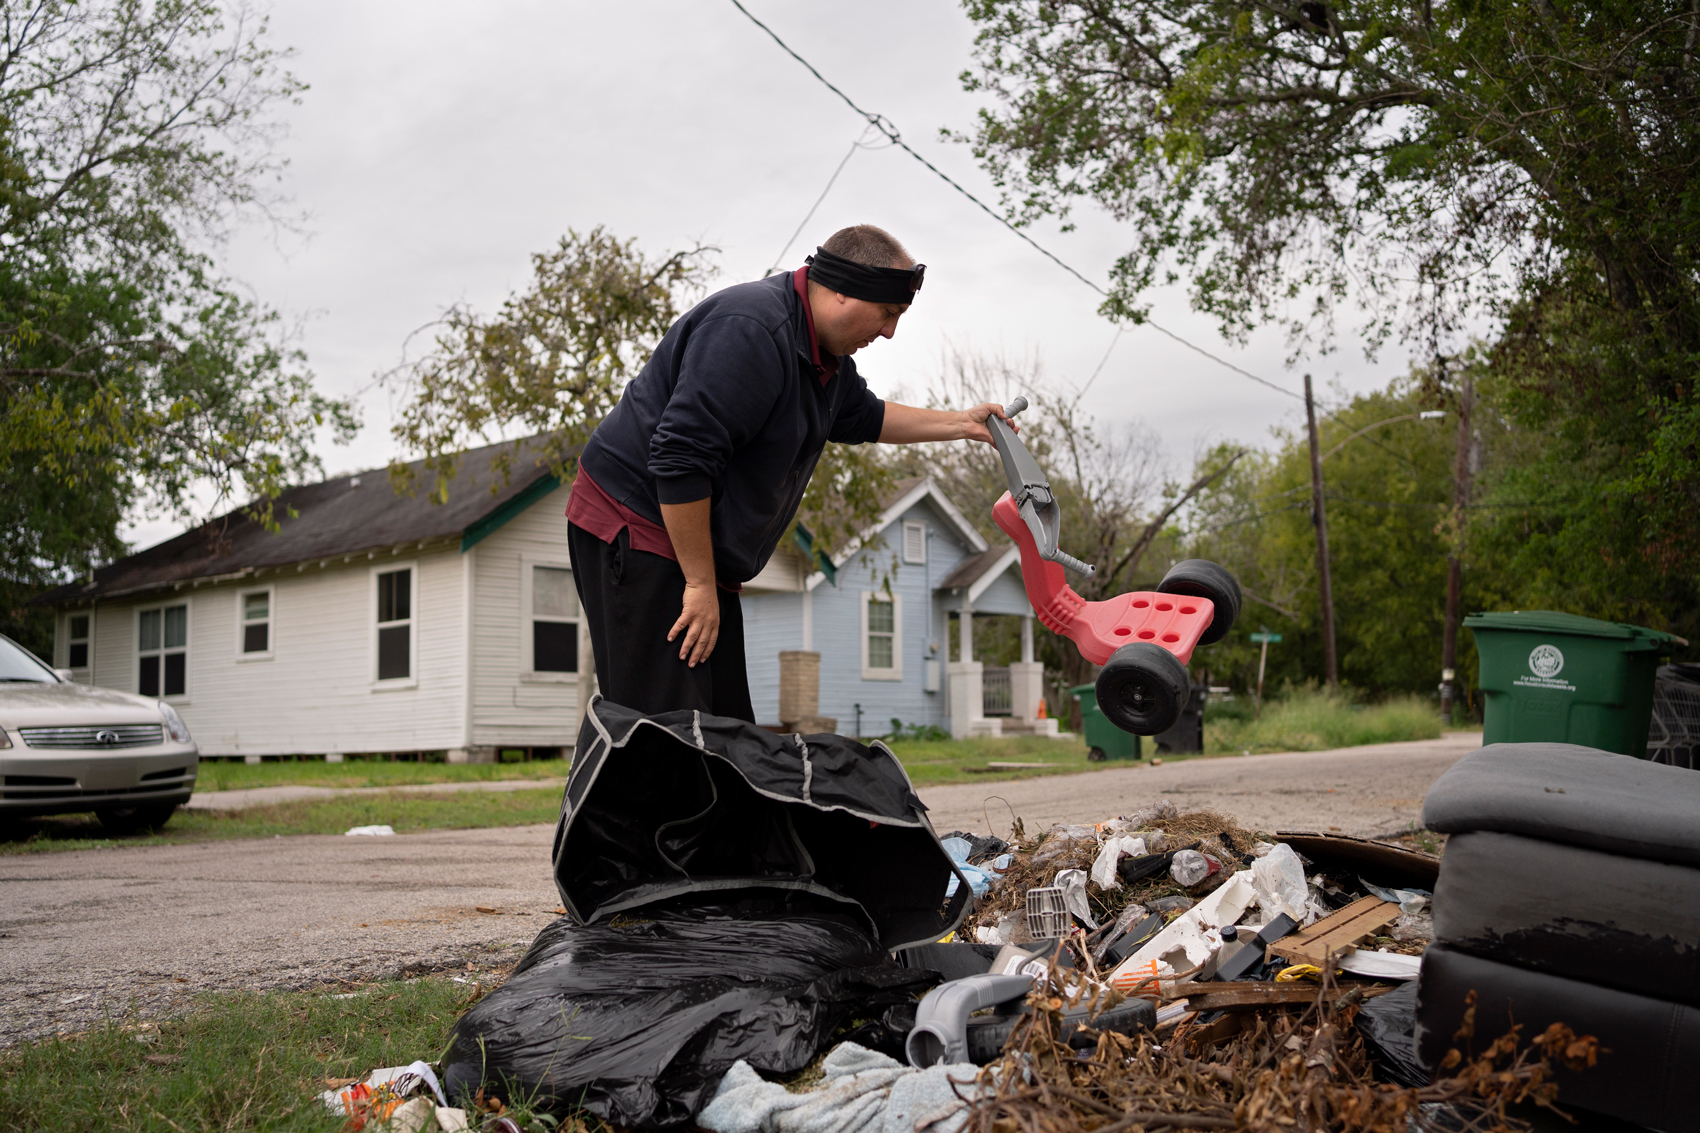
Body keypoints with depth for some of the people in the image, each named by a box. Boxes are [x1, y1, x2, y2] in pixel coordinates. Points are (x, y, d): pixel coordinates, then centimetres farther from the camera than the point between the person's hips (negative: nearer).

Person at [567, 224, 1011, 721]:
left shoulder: (827, 353, 11)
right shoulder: (750, 330, -23)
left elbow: (860, 417, 33)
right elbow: (679, 459, -27)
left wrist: (960, 423, 28)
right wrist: (700, 584, -23)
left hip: (697, 551, 10)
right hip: (640, 527, -10)